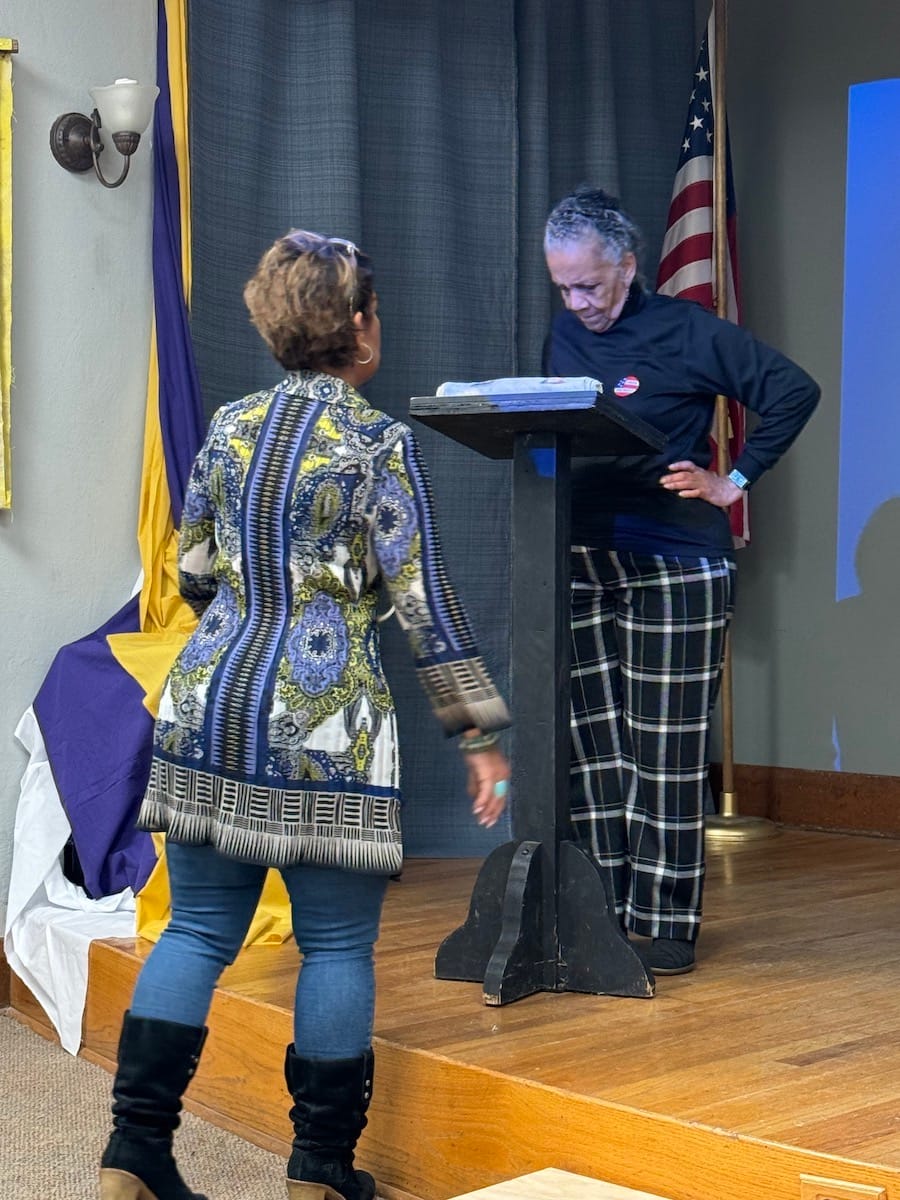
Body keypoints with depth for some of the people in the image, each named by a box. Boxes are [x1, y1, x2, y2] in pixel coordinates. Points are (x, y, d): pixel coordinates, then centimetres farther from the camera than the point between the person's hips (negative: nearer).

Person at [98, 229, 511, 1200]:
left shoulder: (227, 426, 8)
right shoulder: (379, 444, -8)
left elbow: (192, 574, 15)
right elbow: (424, 605, -9)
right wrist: (478, 735, -3)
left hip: (210, 705, 6)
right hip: (323, 723, -5)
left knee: (197, 930, 12)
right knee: (337, 945, 6)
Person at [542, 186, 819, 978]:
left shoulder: (686, 332, -5)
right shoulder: (564, 337, 12)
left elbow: (795, 391, -7)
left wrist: (733, 483, -7)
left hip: (674, 568, -6)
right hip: (583, 564, 6)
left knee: (668, 756, -1)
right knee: (593, 752, 7)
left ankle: (667, 923, 6)